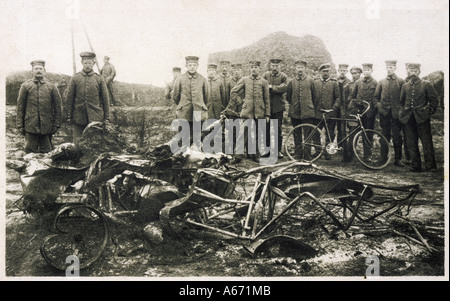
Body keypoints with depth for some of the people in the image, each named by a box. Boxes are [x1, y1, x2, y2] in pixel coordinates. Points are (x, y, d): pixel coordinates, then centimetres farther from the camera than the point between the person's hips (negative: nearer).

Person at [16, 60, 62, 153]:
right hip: (30, 126, -1)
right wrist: (20, 125, 0)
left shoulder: (51, 87, 6)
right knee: (31, 152, 2)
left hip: (47, 127, 1)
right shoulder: (25, 86, 4)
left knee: (46, 151, 6)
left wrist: (56, 124, 1)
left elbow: (57, 107, 6)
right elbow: (20, 106, 5)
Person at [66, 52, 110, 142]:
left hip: (96, 118, 0)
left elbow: (105, 99, 6)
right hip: (78, 118, 0)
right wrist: (69, 117, 2)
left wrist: (106, 117, 3)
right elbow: (69, 99, 5)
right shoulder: (74, 79, 4)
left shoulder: (99, 79, 5)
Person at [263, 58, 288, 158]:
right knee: (266, 129, 6)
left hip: (278, 107, -1)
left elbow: (284, 88, -13)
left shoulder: (283, 76, 3)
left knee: (278, 129, 2)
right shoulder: (265, 75, 6)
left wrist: (271, 87, -14)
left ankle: (278, 151, 10)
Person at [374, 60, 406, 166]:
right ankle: (383, 157, 14)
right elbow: (376, 96, 15)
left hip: (396, 113, -2)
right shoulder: (381, 82, 9)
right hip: (384, 113, 2)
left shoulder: (401, 82, 3)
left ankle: (398, 159, 7)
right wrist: (379, 106, 1)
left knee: (397, 136, 0)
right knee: (385, 136, 7)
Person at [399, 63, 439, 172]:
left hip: (422, 118, -4)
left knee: (426, 142, -3)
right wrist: (402, 112, 11)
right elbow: (402, 101, 19)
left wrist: (429, 111, -2)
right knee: (411, 143, 6)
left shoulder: (426, 84, 0)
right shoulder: (405, 86, 11)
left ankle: (430, 166, 3)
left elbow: (434, 100, 2)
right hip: (409, 118, 4)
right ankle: (415, 165, 14)